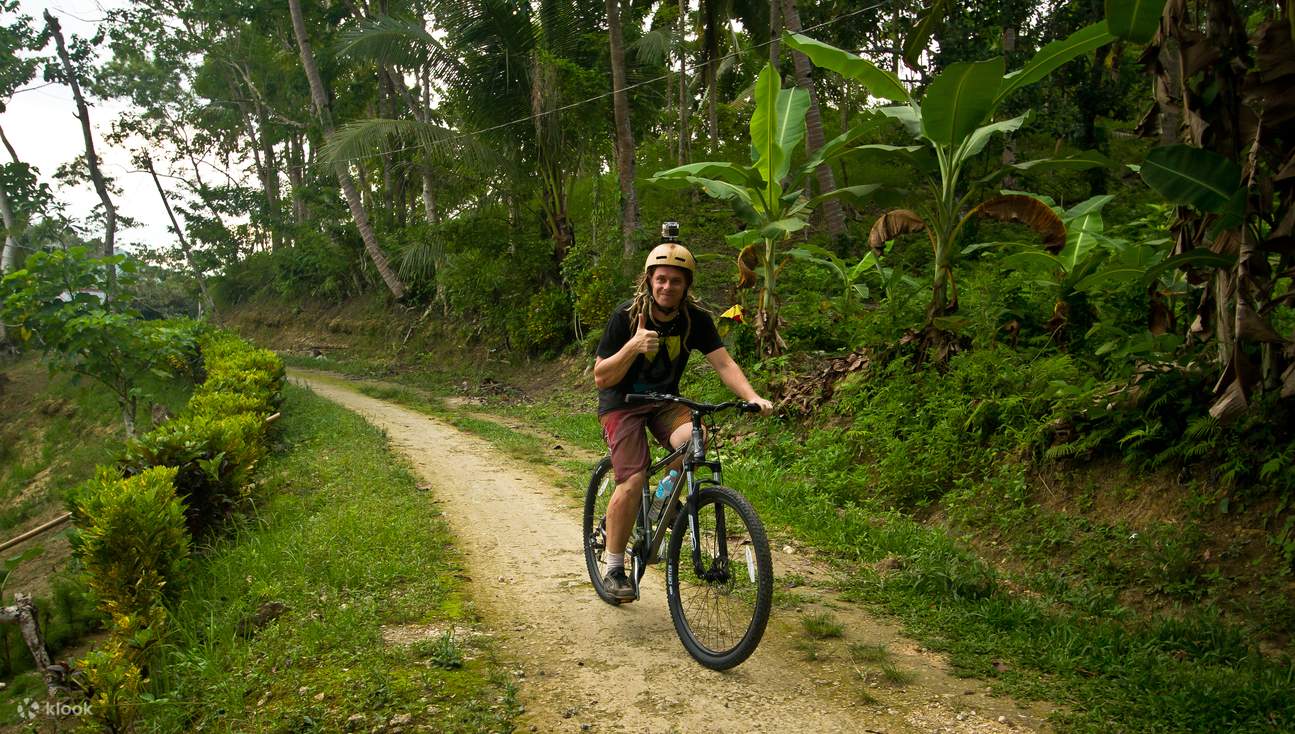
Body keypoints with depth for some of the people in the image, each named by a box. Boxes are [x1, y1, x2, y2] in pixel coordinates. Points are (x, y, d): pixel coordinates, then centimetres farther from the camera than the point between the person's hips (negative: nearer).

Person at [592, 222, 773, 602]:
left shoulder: (696, 320, -8)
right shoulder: (625, 317, -17)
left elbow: (723, 363, -16)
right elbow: (601, 378, -17)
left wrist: (752, 396, -33)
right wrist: (633, 347, -33)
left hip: (665, 401, 3)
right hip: (622, 403, -3)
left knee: (696, 440, -29)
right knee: (632, 482, -20)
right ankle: (614, 569, -3)